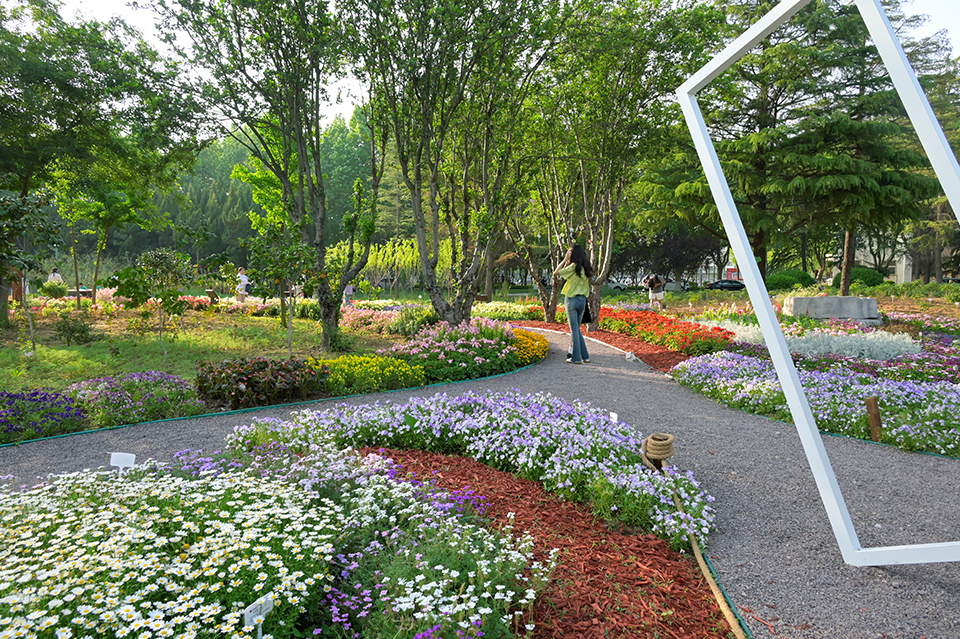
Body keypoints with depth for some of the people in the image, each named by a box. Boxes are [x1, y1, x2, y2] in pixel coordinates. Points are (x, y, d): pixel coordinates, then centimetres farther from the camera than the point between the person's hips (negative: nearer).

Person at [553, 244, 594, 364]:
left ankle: (576, 358, 2)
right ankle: (585, 356, 17)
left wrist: (565, 260, -1)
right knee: (576, 329, 16)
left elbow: (556, 272, -5)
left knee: (574, 329, -2)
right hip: (582, 299, 7)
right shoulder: (585, 268, 9)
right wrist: (567, 261, 16)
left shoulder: (574, 266, -12)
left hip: (572, 299, -7)